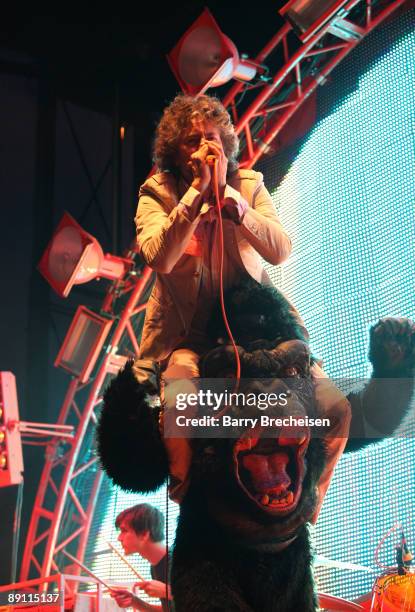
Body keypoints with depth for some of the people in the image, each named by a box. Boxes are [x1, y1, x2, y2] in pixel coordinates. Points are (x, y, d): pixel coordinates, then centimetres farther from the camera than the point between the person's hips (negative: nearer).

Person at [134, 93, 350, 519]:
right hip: (187, 337, -2)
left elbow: (280, 251, -12)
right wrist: (197, 189, -23)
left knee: (334, 409, -17)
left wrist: (226, 192, -22)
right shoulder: (156, 194, 0)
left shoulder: (249, 185, 4)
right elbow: (160, 258, -20)